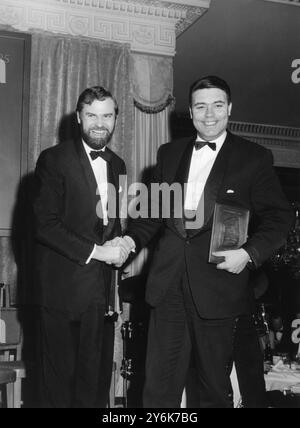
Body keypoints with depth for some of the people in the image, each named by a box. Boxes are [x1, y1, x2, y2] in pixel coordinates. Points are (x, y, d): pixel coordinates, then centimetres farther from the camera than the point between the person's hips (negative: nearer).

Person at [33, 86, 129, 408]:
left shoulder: (117, 165, 14)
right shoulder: (54, 160, -5)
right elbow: (45, 225, -12)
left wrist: (122, 243, 0)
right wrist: (94, 251, -15)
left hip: (102, 289, 5)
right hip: (62, 288, -5)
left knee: (97, 378, 10)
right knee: (59, 379, 4)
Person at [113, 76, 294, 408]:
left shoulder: (254, 158, 2)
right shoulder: (169, 154, 14)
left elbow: (277, 217, 0)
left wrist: (249, 252, -16)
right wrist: (131, 239, 0)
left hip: (218, 289, -3)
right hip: (168, 285, 3)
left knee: (215, 389, 11)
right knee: (159, 386, 6)